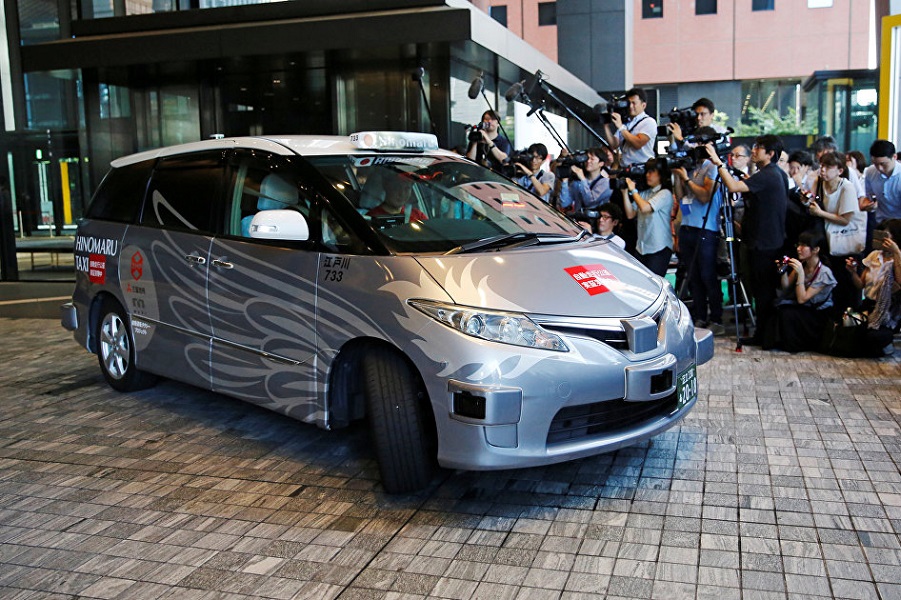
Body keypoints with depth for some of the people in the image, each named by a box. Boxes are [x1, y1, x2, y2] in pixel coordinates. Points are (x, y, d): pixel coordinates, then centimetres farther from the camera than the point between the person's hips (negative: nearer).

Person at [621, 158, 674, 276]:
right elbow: (630, 214, 10)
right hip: (641, 248, 6)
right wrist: (625, 192, 4)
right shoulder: (643, 193, 16)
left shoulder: (665, 193, -5)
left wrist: (633, 190, -6)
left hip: (659, 249, -6)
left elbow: (645, 208, -19)